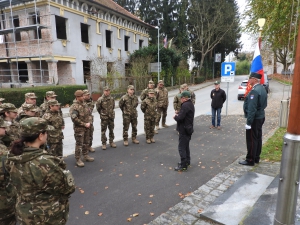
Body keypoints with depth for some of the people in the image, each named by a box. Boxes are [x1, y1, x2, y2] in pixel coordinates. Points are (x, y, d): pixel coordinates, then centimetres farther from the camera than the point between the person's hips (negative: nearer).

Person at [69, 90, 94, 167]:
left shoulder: (84, 104, 7)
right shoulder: (74, 107, -17)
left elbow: (89, 113, 17)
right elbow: (74, 119, -23)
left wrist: (89, 122, 2)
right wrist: (84, 124, -18)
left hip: (86, 127, 8)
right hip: (79, 128, -8)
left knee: (86, 143, 18)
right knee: (79, 144, 0)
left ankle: (86, 156, 33)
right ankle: (78, 160, 10)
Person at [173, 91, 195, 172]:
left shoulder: (185, 105, -22)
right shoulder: (190, 104, 12)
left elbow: (180, 117, -28)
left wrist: (175, 117, -8)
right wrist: (178, 115, 0)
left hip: (184, 130, -11)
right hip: (188, 128, 11)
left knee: (181, 147, -4)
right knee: (186, 146, 21)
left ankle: (183, 165, 1)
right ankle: (187, 161, 34)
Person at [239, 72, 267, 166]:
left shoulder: (254, 91, -22)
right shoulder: (262, 88, 10)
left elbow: (252, 108, -25)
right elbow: (264, 104, 16)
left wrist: (248, 122, -23)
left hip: (254, 119, -10)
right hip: (260, 117, 10)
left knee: (251, 140, -1)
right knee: (258, 138, 16)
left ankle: (250, 160, 8)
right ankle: (256, 158, 27)